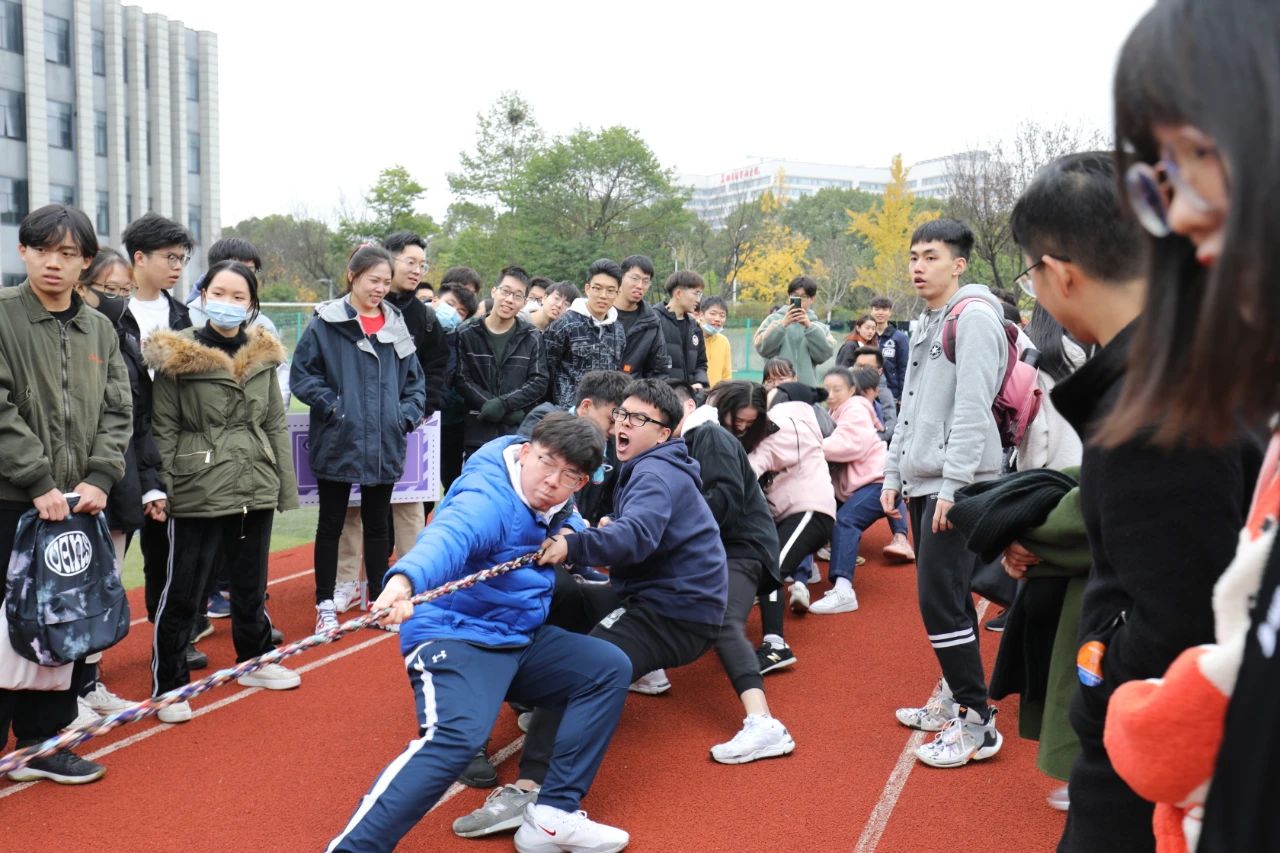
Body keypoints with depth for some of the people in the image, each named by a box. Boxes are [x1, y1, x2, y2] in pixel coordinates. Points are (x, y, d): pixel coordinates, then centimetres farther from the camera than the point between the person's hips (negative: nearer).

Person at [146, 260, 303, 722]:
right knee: (183, 591, 3)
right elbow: (163, 429, -6)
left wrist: (286, 486, 7)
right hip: (198, 492, -4)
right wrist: (159, 489, -12)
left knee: (251, 583, 19)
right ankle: (169, 683, 15)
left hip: (256, 489, 5)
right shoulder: (177, 357, -7)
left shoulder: (263, 355, 7)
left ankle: (254, 659, 36)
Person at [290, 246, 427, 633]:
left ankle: (379, 601, 25)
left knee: (378, 524, 13)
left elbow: (415, 380, 13)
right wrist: (332, 406, -13)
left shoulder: (396, 325, 8)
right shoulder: (325, 324, -5)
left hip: (384, 445, 4)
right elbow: (301, 375, -5)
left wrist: (406, 415, 0)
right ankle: (325, 605, 19)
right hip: (338, 442, -3)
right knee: (331, 523, 8)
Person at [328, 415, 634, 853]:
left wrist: (568, 534, 8)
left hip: (522, 639, 9)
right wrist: (405, 579, -64)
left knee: (609, 668, -1)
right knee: (456, 735, -33)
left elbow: (568, 522, 31)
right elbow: (447, 536, -45)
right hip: (456, 636, -9)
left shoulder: (548, 502, 5)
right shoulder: (489, 498, -22)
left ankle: (552, 816, -3)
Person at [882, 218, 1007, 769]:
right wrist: (894, 473, 19)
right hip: (924, 480, 9)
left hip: (959, 484, -9)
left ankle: (978, 725, -1)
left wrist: (953, 484, -22)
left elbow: (972, 407, -18)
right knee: (944, 598, 14)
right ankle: (956, 698, 26)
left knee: (941, 601, -9)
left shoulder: (974, 317, -10)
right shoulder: (925, 324, 19)